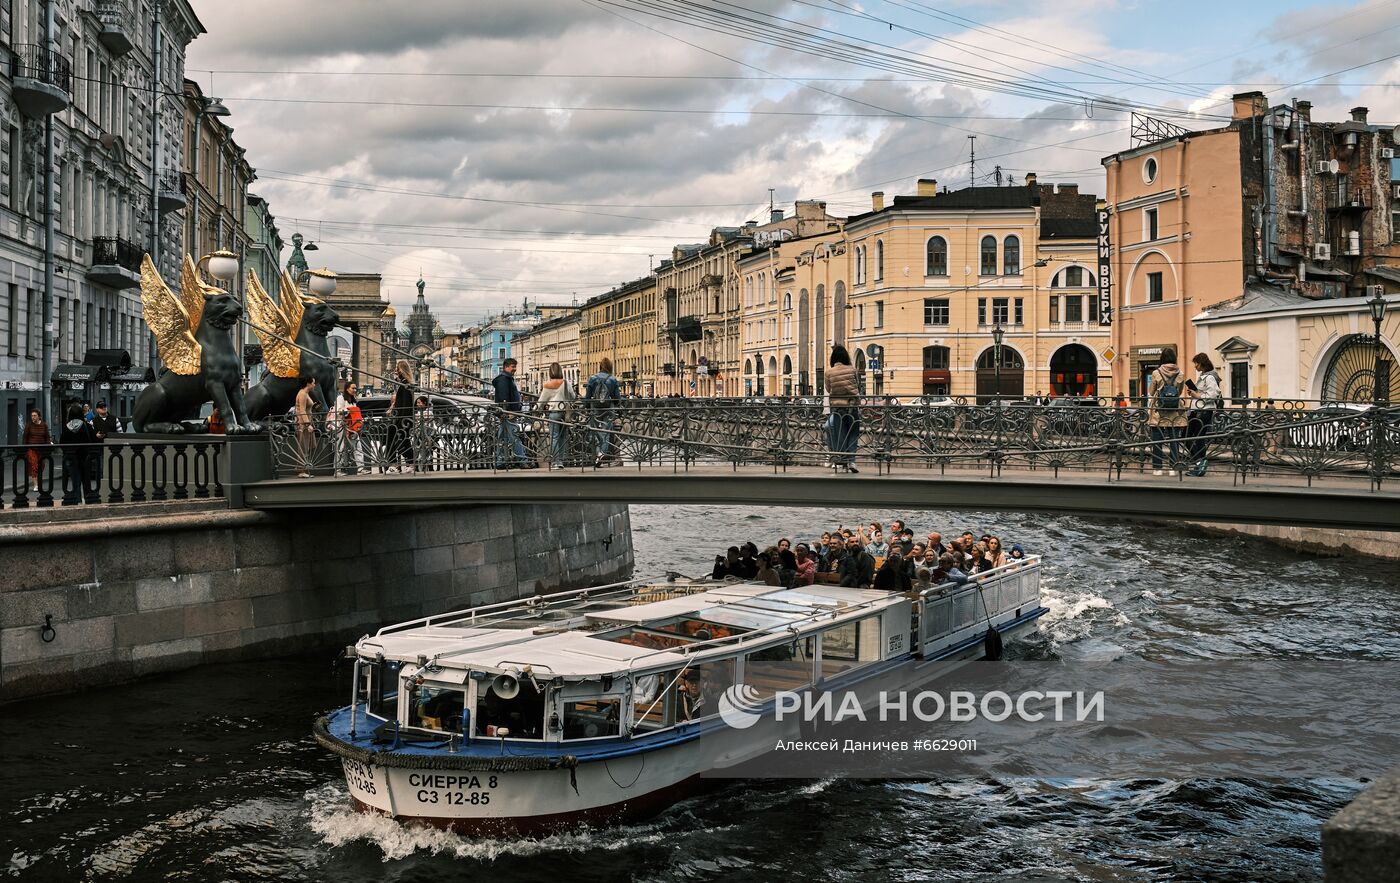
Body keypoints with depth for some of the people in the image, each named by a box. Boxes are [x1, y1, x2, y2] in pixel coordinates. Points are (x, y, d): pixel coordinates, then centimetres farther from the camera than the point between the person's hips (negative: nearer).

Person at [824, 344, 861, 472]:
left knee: (839, 436, 6)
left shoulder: (829, 372, -2)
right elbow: (858, 387, 12)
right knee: (853, 434, 9)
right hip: (853, 405, 0)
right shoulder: (852, 370, -2)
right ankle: (851, 460, -1)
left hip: (837, 406, 0)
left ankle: (841, 463, 8)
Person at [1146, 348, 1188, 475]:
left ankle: (1157, 468, 5)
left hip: (1158, 412, -2)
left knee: (1157, 441, 4)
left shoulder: (1156, 373, -5)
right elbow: (1183, 395, 8)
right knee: (1174, 441, 6)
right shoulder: (1180, 374, 1)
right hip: (1176, 413, 2)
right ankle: (1173, 467, 6)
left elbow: (1150, 394, 2)